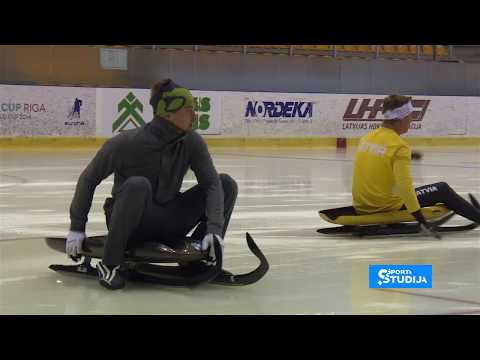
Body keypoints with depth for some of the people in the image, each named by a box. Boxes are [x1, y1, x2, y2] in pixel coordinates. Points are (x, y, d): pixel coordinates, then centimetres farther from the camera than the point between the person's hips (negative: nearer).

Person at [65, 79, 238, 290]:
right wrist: (76, 227, -9)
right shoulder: (127, 143, -20)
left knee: (227, 184, -8)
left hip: (167, 224, 4)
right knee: (137, 184, -39)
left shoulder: (192, 142, -9)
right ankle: (109, 264, -24)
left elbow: (212, 183, -12)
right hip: (130, 223, -4)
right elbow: (89, 179, -11)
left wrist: (214, 229, -26)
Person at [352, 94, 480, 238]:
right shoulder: (399, 146, -17)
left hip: (361, 208, 7)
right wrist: (420, 219, -23)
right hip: (388, 208, -7)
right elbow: (404, 185, -25)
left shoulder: (366, 138, 4)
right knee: (443, 190, 7)